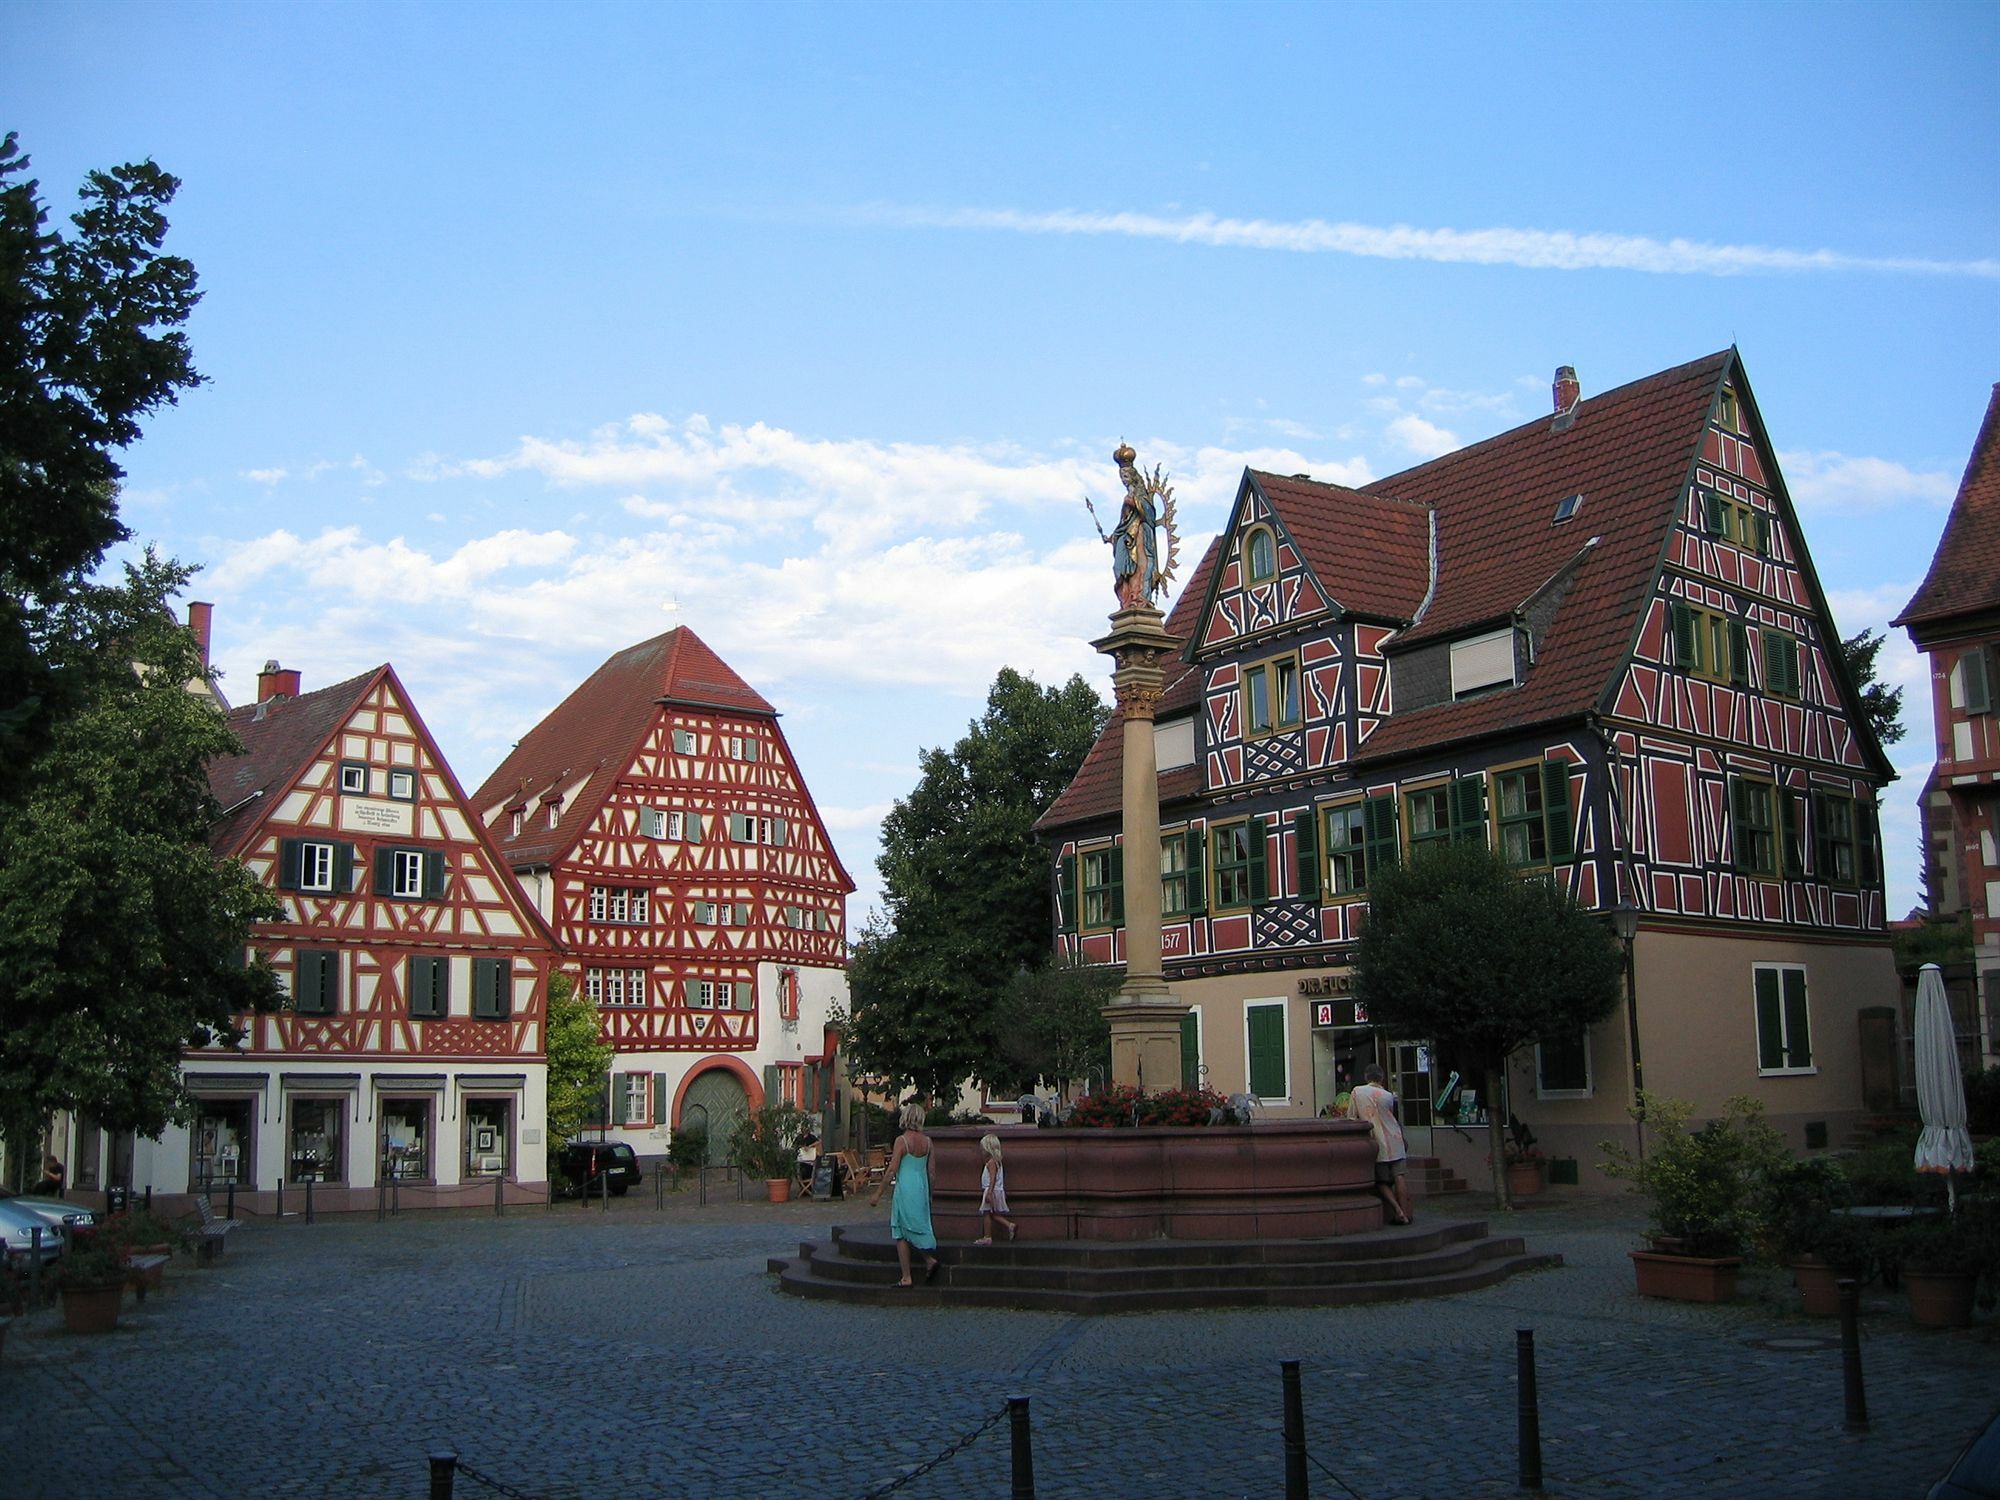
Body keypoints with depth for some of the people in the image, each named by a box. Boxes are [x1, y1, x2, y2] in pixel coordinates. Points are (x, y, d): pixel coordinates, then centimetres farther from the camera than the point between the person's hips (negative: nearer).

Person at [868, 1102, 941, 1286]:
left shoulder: (902, 1140, -13)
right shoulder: (927, 1141, 4)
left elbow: (892, 1170, -14)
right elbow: (931, 1171, 8)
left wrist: (878, 1194, -8)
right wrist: (929, 1193, 20)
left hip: (905, 1189, -6)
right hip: (922, 1188, 6)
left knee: (901, 1233, 3)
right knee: (919, 1228, 19)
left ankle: (906, 1278, 4)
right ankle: (929, 1259, -1)